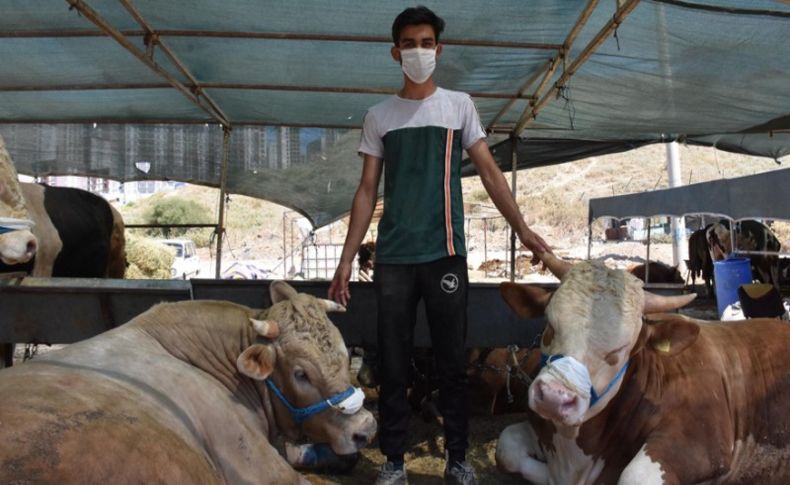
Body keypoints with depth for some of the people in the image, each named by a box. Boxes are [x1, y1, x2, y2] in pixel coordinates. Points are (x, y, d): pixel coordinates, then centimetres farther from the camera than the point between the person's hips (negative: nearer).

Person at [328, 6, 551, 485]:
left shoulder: (459, 105, 9)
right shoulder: (379, 116, 10)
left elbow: (490, 173, 6)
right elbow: (367, 191, 8)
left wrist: (523, 229, -4)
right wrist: (347, 259, 3)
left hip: (445, 253, -1)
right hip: (393, 257, 1)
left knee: (452, 361, 4)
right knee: (394, 363, 4)